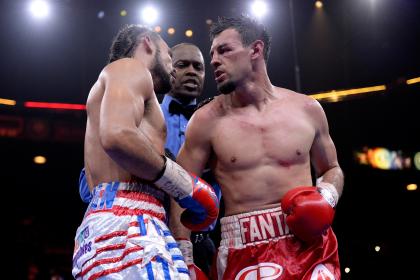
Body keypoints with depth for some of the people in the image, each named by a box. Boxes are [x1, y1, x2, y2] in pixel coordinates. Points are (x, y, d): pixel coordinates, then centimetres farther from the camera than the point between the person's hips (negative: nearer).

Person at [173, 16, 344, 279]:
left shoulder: (307, 108, 5)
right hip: (245, 250, -1)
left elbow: (332, 170, 19)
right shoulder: (207, 119, 0)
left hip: (309, 242, 2)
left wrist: (326, 197, -3)